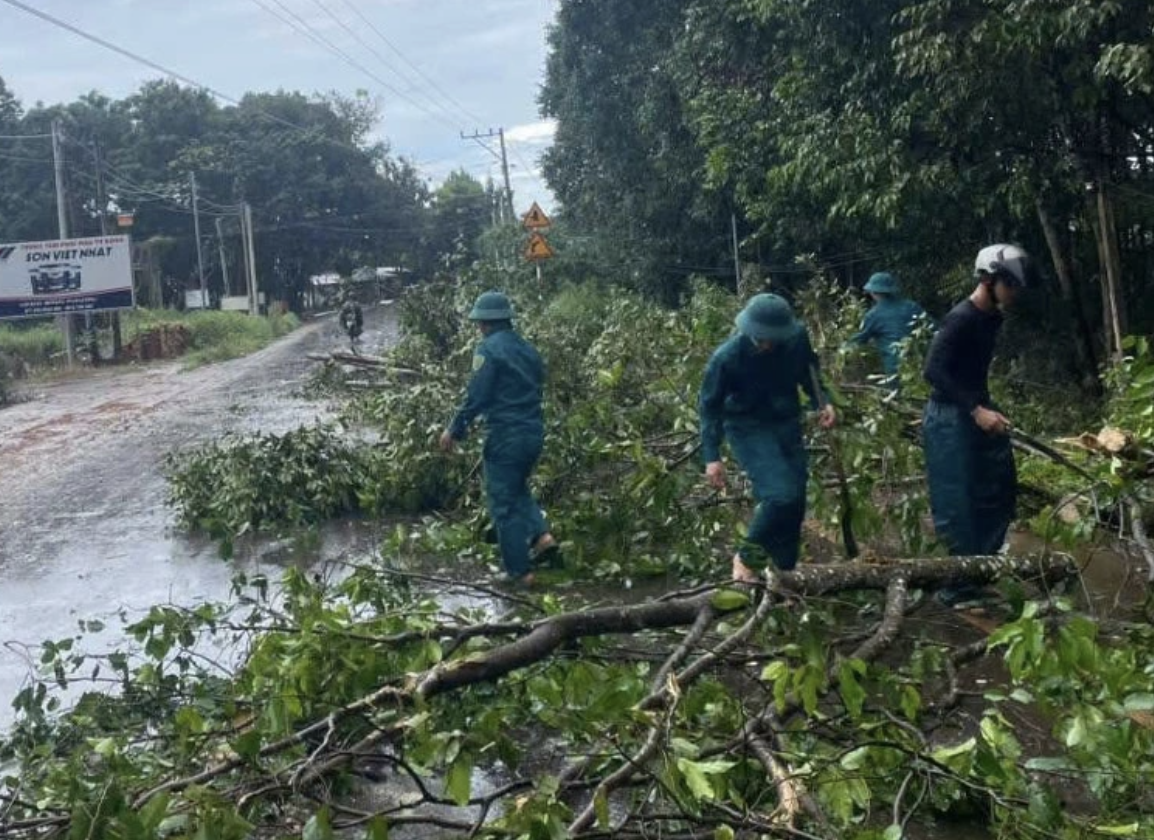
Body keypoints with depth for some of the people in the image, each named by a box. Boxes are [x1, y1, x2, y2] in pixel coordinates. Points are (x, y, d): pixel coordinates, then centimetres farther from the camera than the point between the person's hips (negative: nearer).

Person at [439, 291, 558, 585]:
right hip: (534, 433, 8)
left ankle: (520, 571, 6)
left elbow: (476, 396, -15)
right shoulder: (529, 349, 12)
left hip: (505, 436, -7)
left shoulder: (489, 349, -11)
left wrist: (455, 431, -4)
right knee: (517, 489, 27)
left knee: (504, 504, 3)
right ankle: (541, 535, 8)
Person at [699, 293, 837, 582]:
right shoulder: (727, 357, -24)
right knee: (781, 495, -20)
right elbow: (710, 406, -13)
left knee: (796, 501, 7)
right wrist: (712, 457, -16)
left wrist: (822, 403, -7)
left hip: (787, 425, 5)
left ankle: (784, 570, 23)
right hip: (749, 430, -5)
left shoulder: (797, 339, -15)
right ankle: (747, 557, 2)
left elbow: (808, 372, 8)